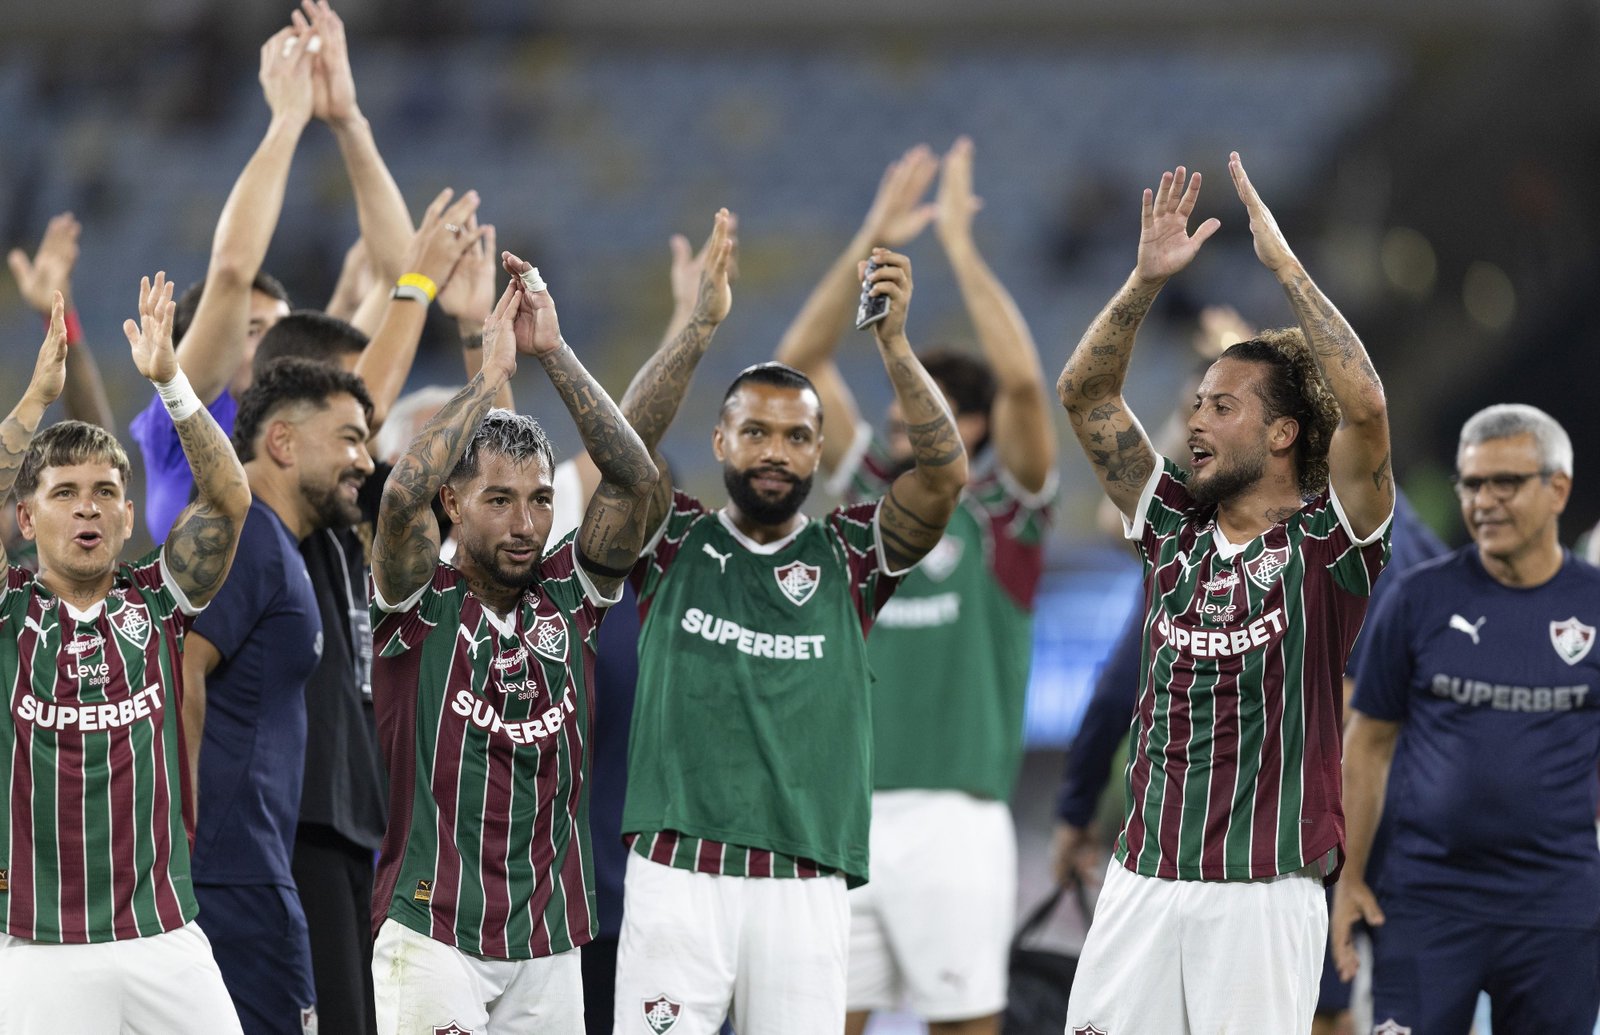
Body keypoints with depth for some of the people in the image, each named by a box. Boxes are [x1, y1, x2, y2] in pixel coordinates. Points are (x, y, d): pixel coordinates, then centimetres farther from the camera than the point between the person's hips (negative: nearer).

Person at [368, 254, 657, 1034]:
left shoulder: (568, 598, 7)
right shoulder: (421, 605, -3)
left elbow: (633, 478, -3)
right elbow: (402, 495, -22)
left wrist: (553, 353, -8)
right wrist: (491, 371, -16)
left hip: (548, 943, 4)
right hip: (433, 934, -4)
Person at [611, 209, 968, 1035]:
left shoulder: (847, 558, 9)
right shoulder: (675, 546, 9)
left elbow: (945, 475, -4)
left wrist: (893, 341, -17)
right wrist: (701, 327, -19)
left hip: (804, 888, 1)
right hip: (677, 874, -1)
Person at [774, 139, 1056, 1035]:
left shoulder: (1002, 515, 2)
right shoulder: (877, 497, 15)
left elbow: (1024, 383, -14)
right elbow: (800, 362, 14)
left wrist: (962, 245, -10)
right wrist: (870, 243, 6)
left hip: (952, 818, -5)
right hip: (849, 814, 5)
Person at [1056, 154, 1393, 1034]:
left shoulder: (1327, 542, -3)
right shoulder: (1174, 524, 11)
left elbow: (1365, 409, -20)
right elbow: (1084, 395, 10)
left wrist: (1283, 262, -17)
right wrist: (1148, 279, -2)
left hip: (1264, 891, -5)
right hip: (1141, 879, 5)